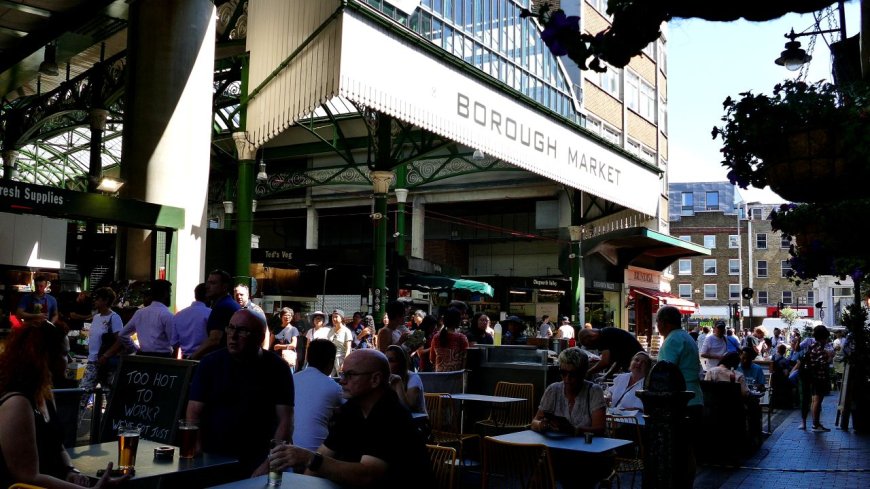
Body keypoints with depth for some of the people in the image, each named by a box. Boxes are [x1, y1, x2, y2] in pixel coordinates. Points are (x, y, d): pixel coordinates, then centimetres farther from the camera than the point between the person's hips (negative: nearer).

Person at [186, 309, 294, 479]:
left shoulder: (277, 368, 1)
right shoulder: (210, 363, 3)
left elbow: (285, 420, -4)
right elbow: (193, 414, -1)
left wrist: (268, 465, -15)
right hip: (211, 461, 2)